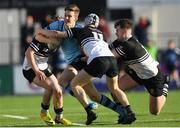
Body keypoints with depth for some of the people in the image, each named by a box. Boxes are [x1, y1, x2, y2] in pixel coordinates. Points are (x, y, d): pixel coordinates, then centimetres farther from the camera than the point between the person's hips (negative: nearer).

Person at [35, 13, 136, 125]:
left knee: (75, 84, 10)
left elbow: (57, 34, 13)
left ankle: (89, 112, -6)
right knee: (114, 88, 30)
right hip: (112, 58, 6)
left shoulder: (80, 31, 15)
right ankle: (129, 113, 13)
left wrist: (42, 31, 29)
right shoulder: (100, 33, 31)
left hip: (98, 60, -6)